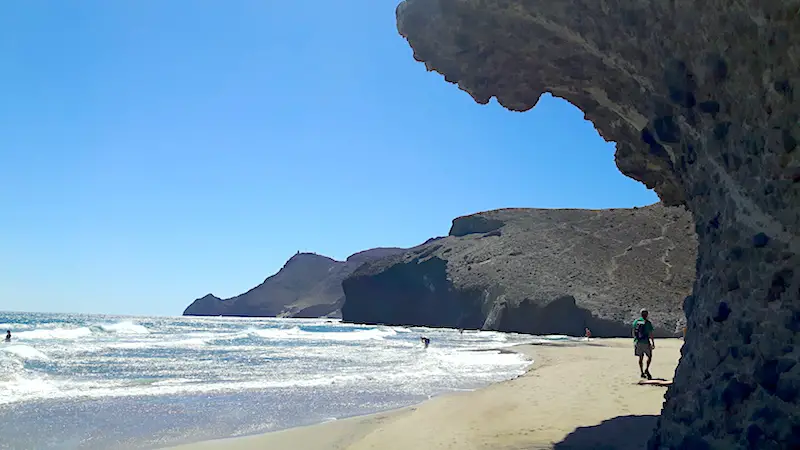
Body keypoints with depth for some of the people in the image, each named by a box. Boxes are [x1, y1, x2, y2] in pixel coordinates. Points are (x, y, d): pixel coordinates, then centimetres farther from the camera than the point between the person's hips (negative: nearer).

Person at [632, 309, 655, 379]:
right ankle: (646, 369, -5)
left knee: (640, 357, 11)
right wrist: (653, 343, -4)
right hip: (645, 342, -4)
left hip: (637, 342, 4)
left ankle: (642, 372, 12)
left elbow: (633, 333, 9)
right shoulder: (648, 322, -8)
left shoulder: (636, 321, 5)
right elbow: (650, 334, -10)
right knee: (649, 356, 11)